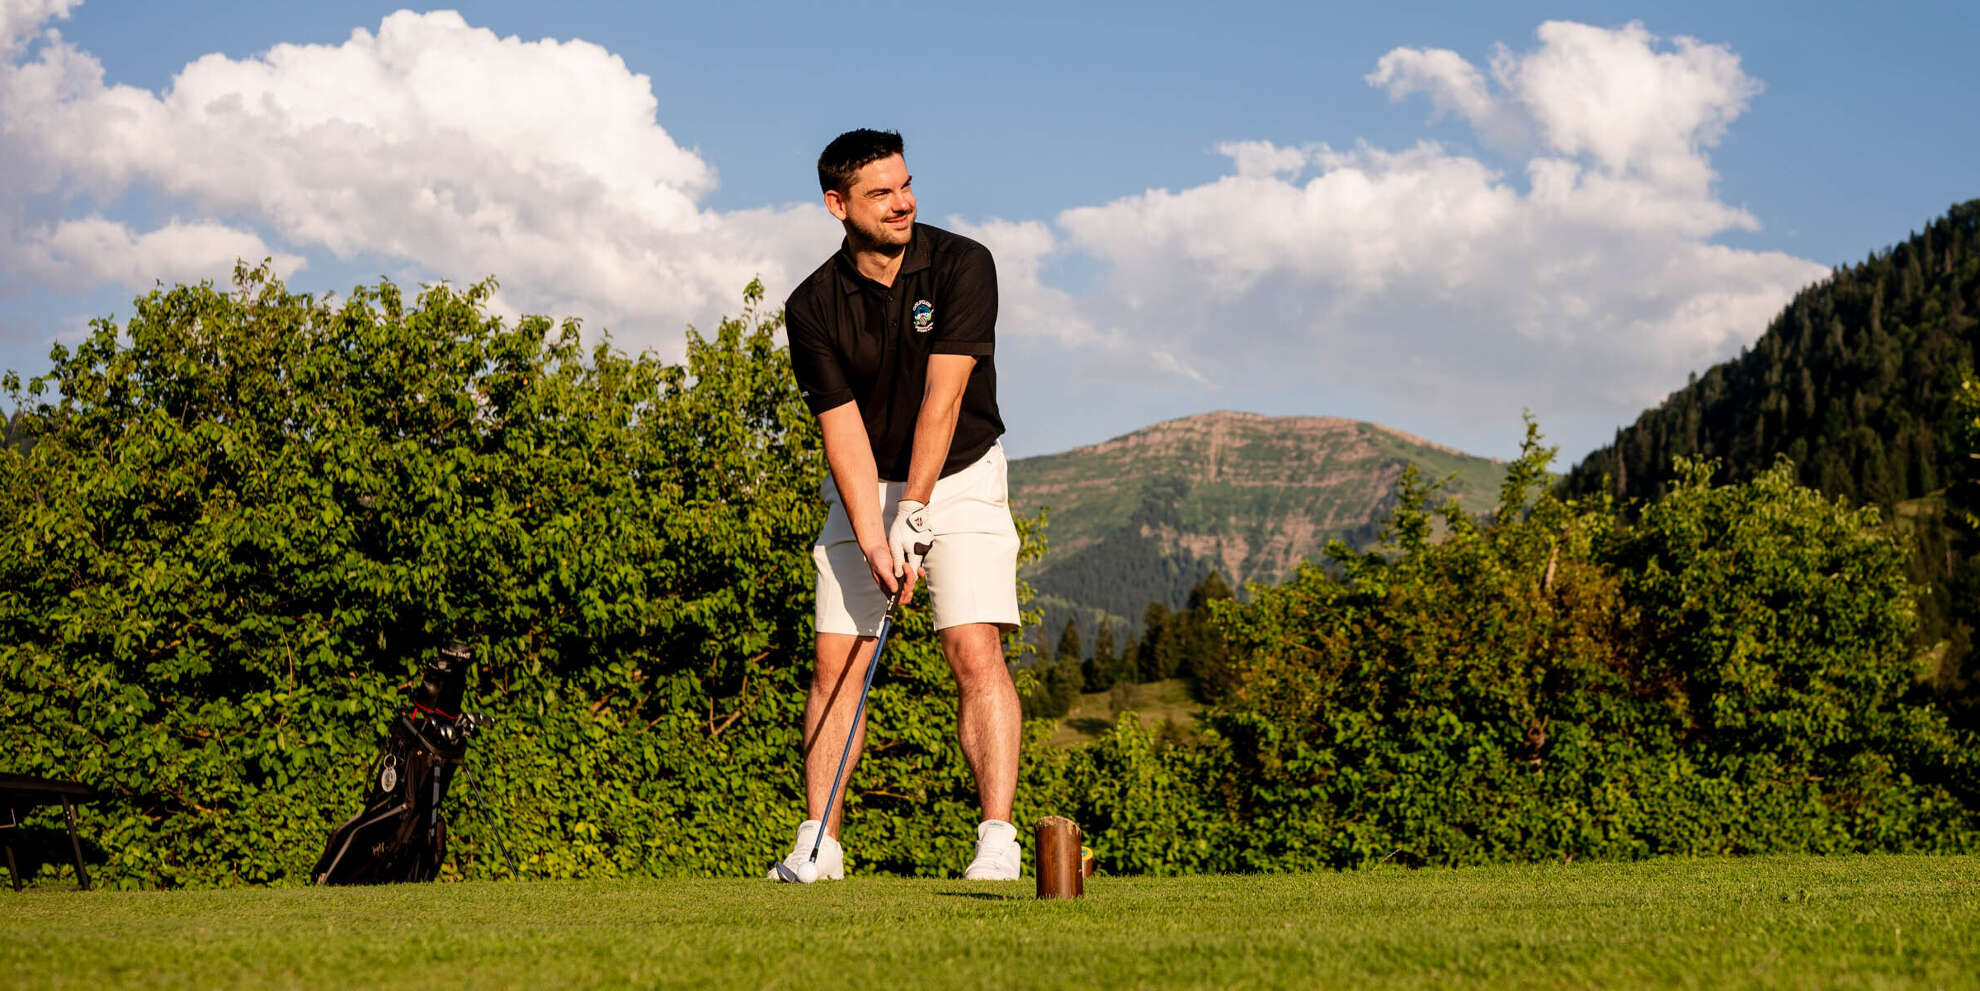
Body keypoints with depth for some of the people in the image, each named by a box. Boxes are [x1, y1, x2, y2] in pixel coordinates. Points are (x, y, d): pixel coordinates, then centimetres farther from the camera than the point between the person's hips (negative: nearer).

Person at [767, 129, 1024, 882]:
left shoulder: (961, 266, -16)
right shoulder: (811, 308, -11)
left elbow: (942, 396, -22)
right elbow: (843, 431, -13)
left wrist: (911, 516, -27)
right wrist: (872, 542, -23)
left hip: (960, 480, -2)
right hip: (863, 489, 2)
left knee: (976, 651, -15)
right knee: (837, 660, -3)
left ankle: (997, 840, -15)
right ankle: (819, 844, 2)